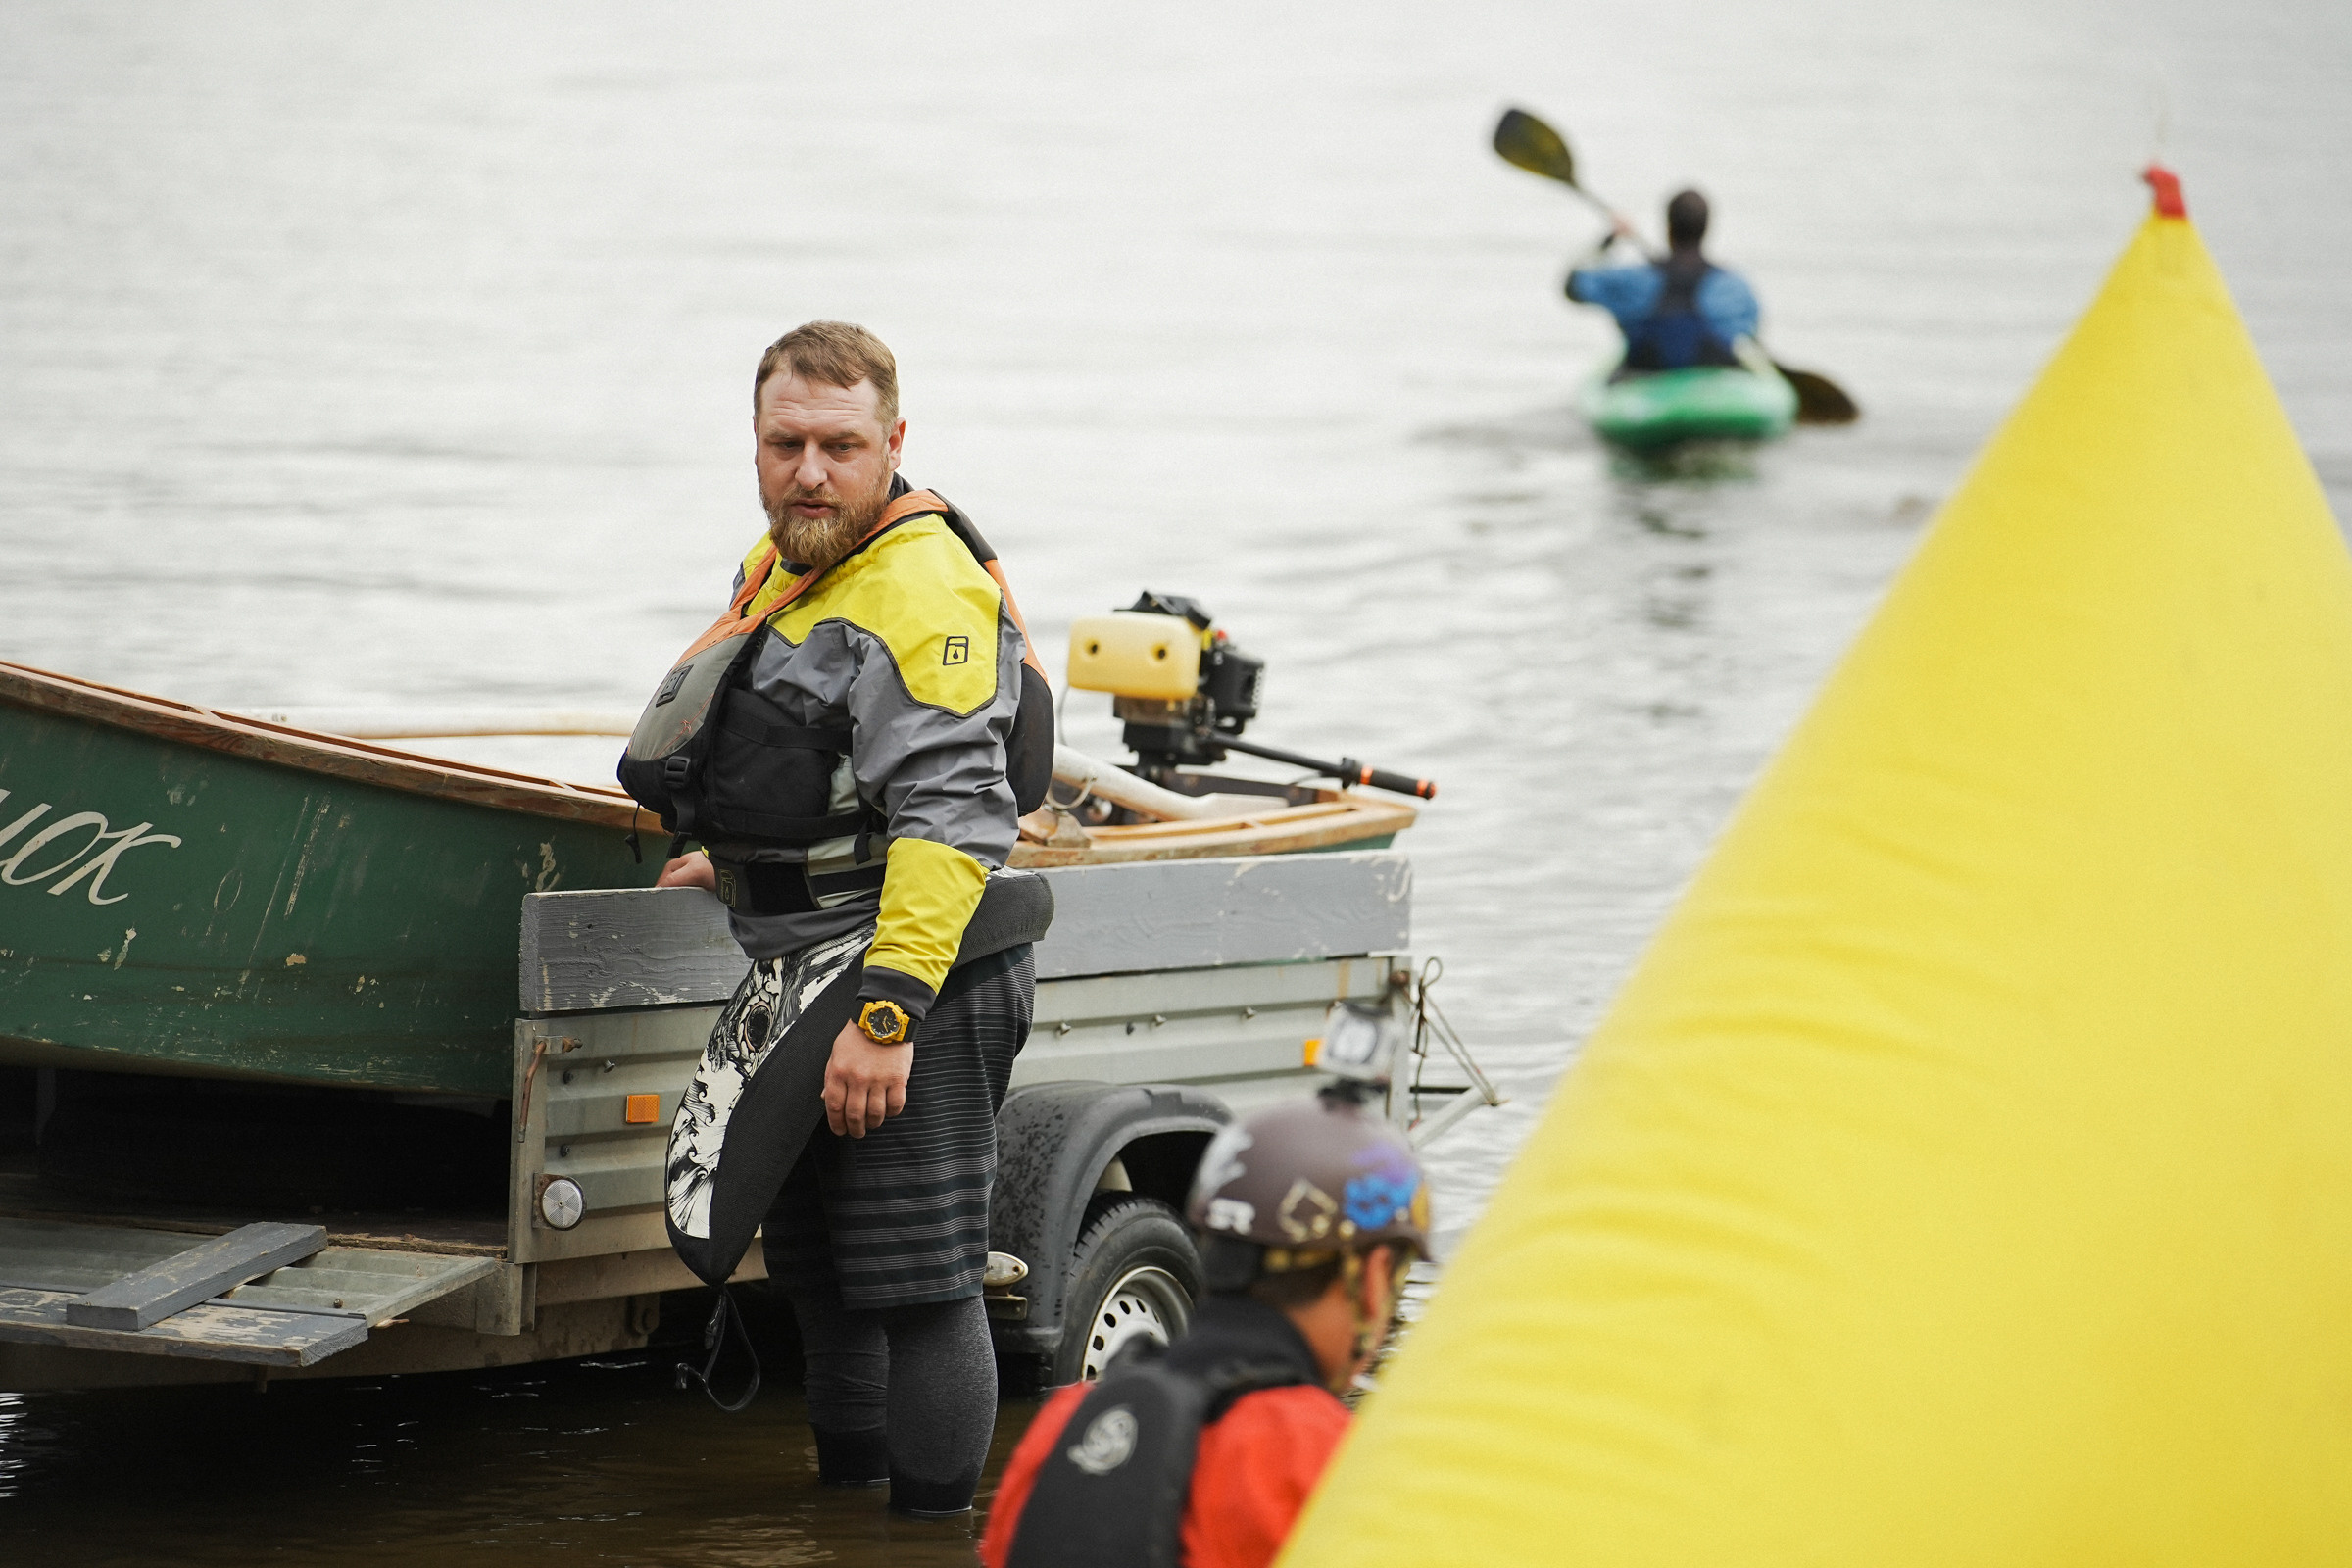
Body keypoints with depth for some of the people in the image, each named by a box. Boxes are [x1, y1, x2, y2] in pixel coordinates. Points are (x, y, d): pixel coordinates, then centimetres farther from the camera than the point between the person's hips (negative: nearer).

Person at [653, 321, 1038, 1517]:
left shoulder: (926, 590, -19)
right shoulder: (776, 568, 13)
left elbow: (949, 817, -27)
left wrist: (887, 1013, -32)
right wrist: (739, 868, 42)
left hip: (917, 982, -10)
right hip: (800, 982, 10)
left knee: (918, 1288, -7)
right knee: (816, 1275, 19)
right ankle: (844, 1495, 33)